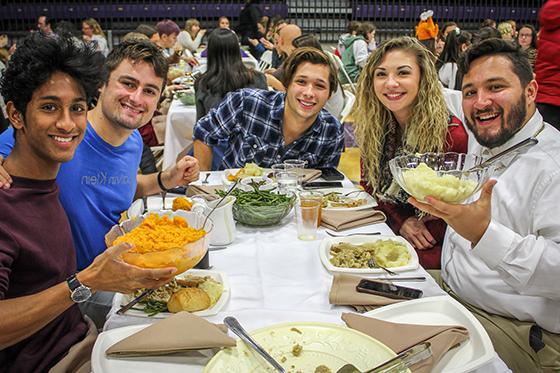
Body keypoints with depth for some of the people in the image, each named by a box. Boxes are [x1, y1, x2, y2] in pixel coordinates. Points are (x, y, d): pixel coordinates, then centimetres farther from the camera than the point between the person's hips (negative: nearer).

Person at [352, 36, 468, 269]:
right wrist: (400, 222, -10)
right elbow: (369, 185, 6)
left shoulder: (451, 135, -17)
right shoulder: (373, 126, 0)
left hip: (436, 249, -5)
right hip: (388, 230, 5)